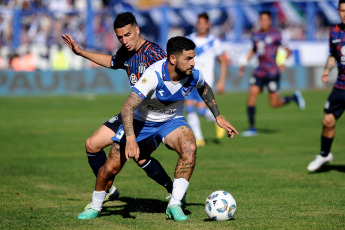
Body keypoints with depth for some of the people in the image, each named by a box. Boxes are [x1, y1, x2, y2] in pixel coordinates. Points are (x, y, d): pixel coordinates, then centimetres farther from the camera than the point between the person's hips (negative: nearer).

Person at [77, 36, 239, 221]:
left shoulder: (194, 75, -19)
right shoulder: (154, 75, -35)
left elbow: (204, 89, 9)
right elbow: (127, 108, -39)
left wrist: (218, 117, 8)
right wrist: (130, 139, -52)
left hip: (171, 121, 3)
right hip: (140, 122, -3)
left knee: (189, 149, -30)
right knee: (110, 168, -4)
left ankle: (174, 205, -20)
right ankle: (95, 208, 25)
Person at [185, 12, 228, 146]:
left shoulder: (213, 42, 0)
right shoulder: (188, 40, 7)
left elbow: (223, 61, 5)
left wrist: (222, 81, -1)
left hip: (205, 81, -4)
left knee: (201, 110, -13)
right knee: (189, 109, -7)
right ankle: (198, 139, 2)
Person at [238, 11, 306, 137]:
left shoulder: (275, 34, -6)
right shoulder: (256, 35, 11)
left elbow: (287, 50, -8)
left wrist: (283, 62, -26)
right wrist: (245, 64, 20)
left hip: (272, 73, -5)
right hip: (260, 72, 5)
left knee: (274, 103, -4)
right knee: (252, 93, -11)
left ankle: (294, 97, 26)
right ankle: (252, 127, -4)